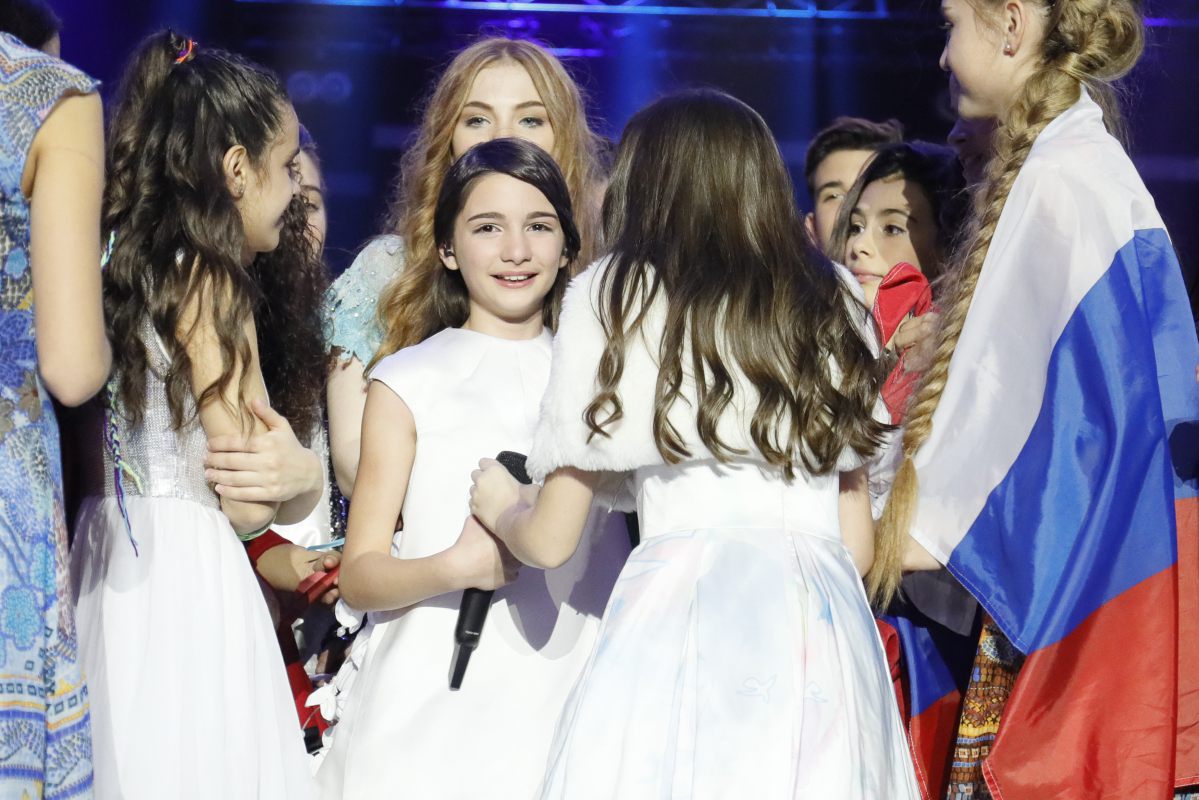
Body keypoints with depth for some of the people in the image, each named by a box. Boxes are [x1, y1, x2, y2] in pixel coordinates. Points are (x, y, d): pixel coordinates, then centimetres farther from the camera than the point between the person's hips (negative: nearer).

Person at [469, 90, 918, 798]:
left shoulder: (615, 295, 8)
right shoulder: (833, 303, 18)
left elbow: (552, 541, 8)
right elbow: (858, 542, 16)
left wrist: (499, 505, 29)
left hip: (682, 615, -4)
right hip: (828, 627, 4)